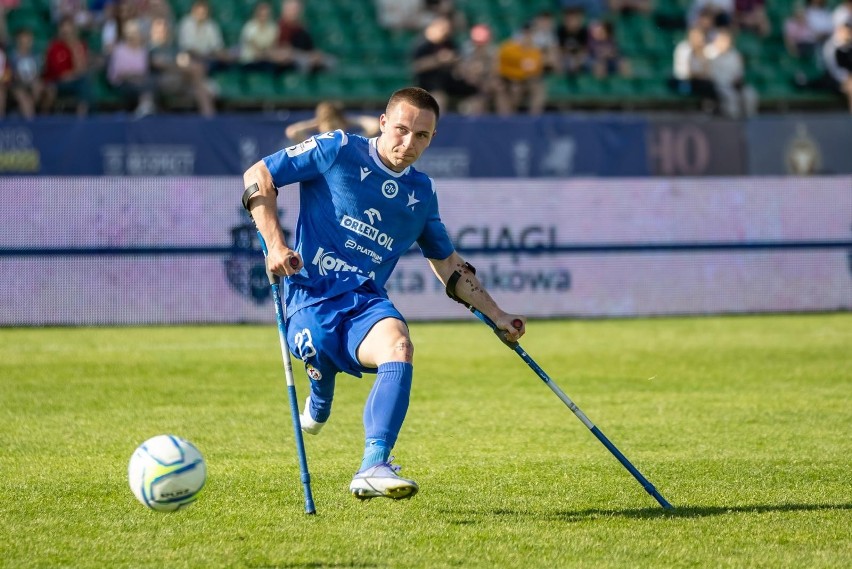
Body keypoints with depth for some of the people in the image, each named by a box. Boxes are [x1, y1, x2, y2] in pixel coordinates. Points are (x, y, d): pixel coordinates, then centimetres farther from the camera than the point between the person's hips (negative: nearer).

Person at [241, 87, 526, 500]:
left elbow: (448, 265, 31)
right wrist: (275, 244, -8)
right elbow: (258, 177, 3)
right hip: (311, 295, -1)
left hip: (366, 300, 1)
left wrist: (498, 317, 28)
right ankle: (318, 405, 25)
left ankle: (373, 468, -39)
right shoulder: (337, 151, 2)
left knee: (399, 346, -29)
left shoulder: (421, 193, 17)